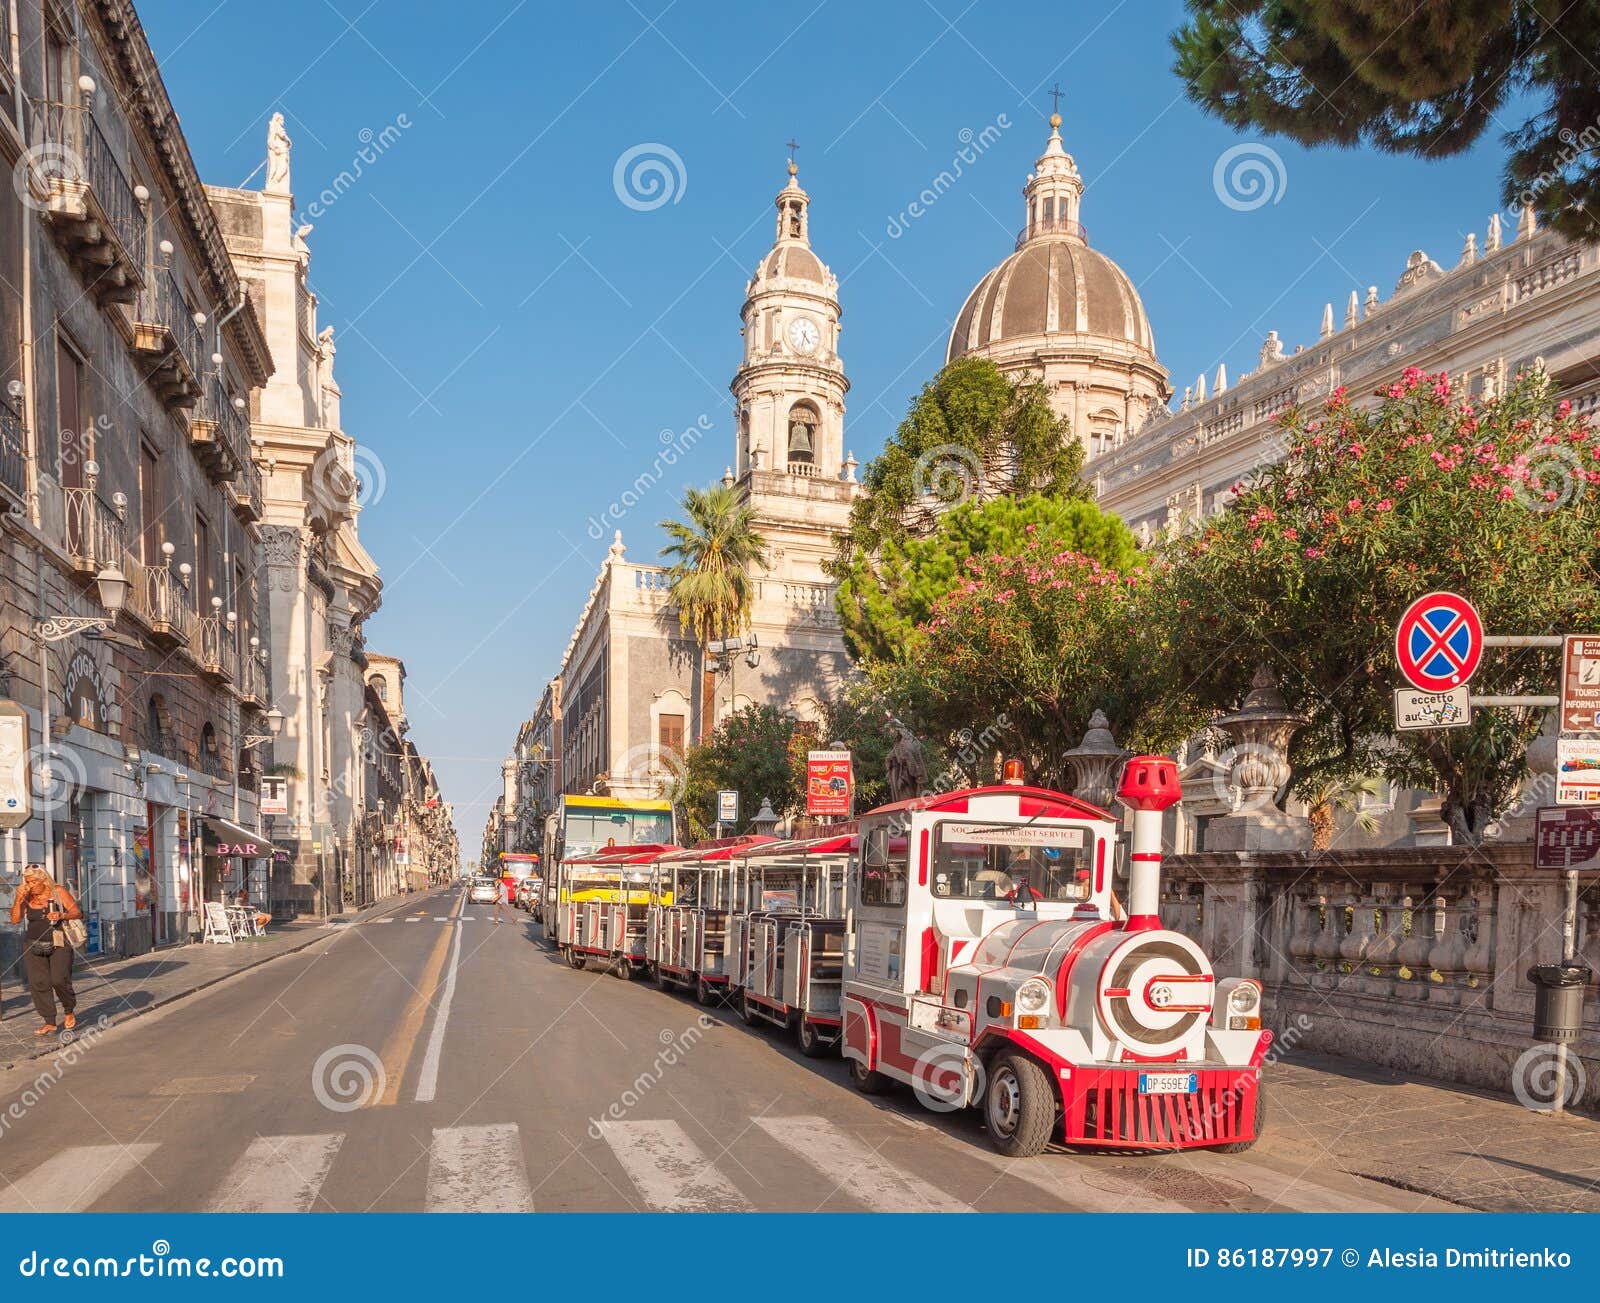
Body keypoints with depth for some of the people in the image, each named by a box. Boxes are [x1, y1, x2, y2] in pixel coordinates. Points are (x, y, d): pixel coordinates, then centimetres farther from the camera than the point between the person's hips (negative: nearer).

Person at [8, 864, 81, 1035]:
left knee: (59, 979, -12)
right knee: (38, 983, -1)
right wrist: (18, 899, -12)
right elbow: (15, 919, -1)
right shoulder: (26, 897, 6)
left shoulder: (58, 892, -1)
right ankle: (49, 1022, 7)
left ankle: (70, 1010, 14)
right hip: (34, 944, 3)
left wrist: (62, 915, -19)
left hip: (59, 943, -3)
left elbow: (77, 912, -1)